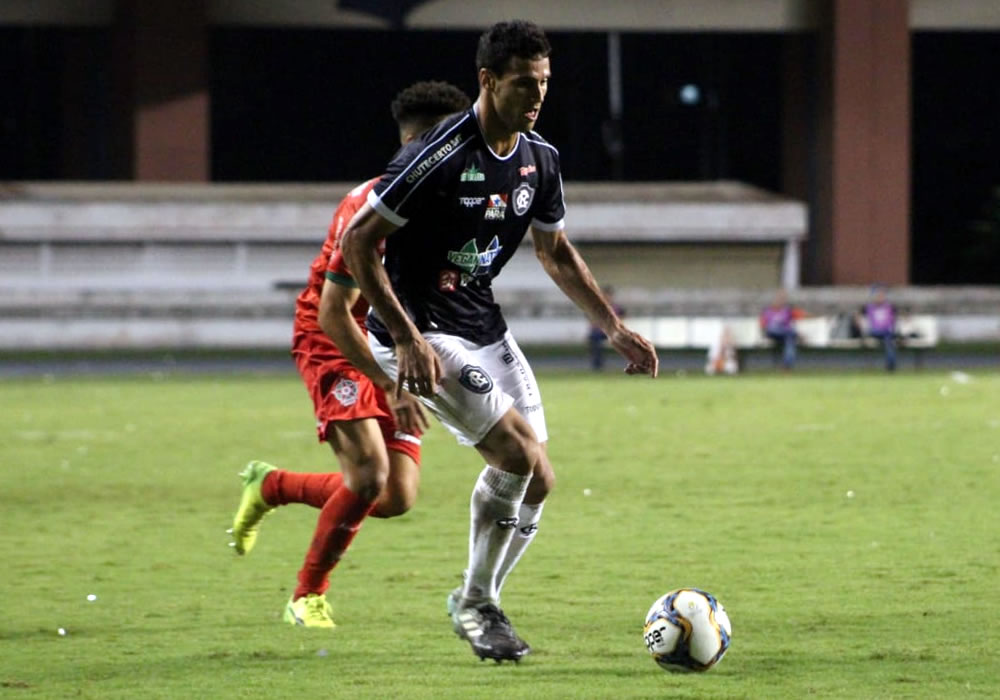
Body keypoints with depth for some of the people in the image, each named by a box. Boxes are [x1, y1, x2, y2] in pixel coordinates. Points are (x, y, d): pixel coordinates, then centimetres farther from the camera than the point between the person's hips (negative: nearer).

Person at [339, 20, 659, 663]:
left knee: (533, 476, 3)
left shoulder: (539, 159, 2)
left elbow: (557, 253, 18)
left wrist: (616, 328, 10)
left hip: (484, 325, 8)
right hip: (422, 334, -8)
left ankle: (480, 604, 22)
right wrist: (406, 338, -24)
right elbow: (358, 242, -18)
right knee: (521, 456, -19)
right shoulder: (440, 156, -21)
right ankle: (475, 603, -1)